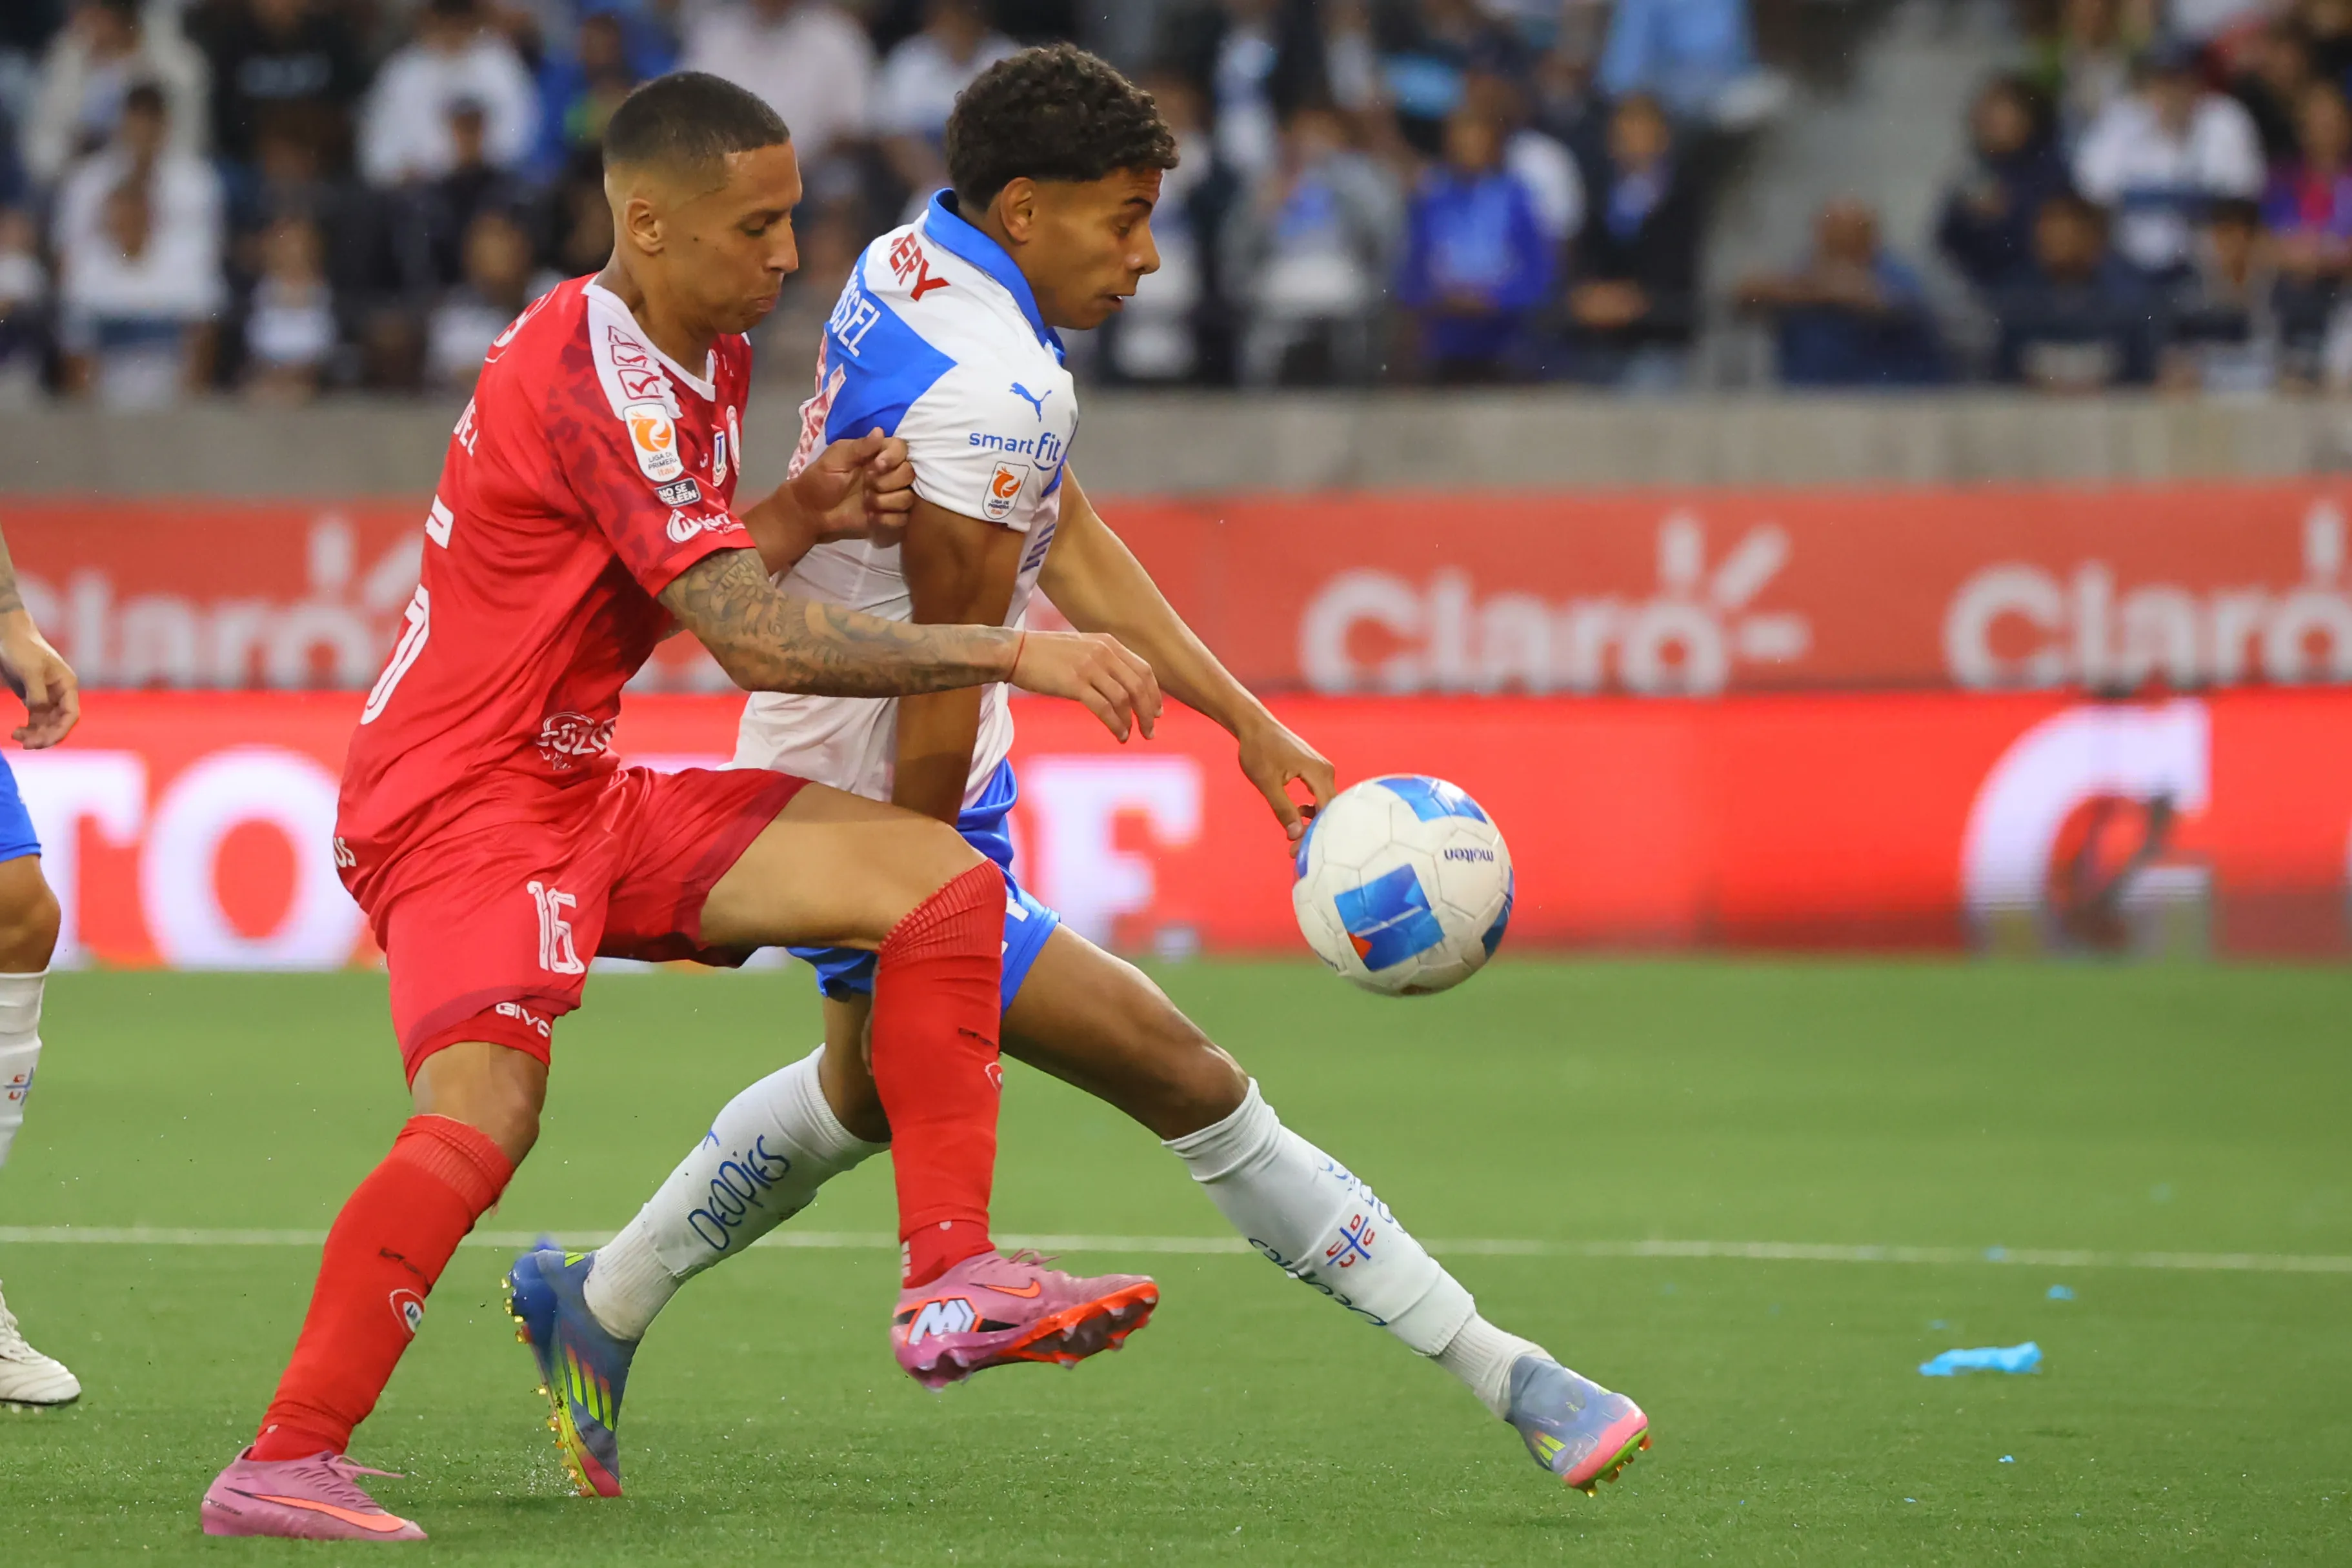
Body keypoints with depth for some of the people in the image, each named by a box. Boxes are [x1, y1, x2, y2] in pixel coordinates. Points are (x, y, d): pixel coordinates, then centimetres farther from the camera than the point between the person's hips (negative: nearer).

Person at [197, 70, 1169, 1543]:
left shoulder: (709, 358, 11)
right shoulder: (596, 382, -21)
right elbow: (758, 641, -25)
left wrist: (800, 510, 1)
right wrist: (1015, 654, -23)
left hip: (590, 795, 9)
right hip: (465, 801, -9)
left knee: (941, 875, -2)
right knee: (484, 1113, -30)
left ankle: (951, 1282, -5)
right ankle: (284, 1463, -28)